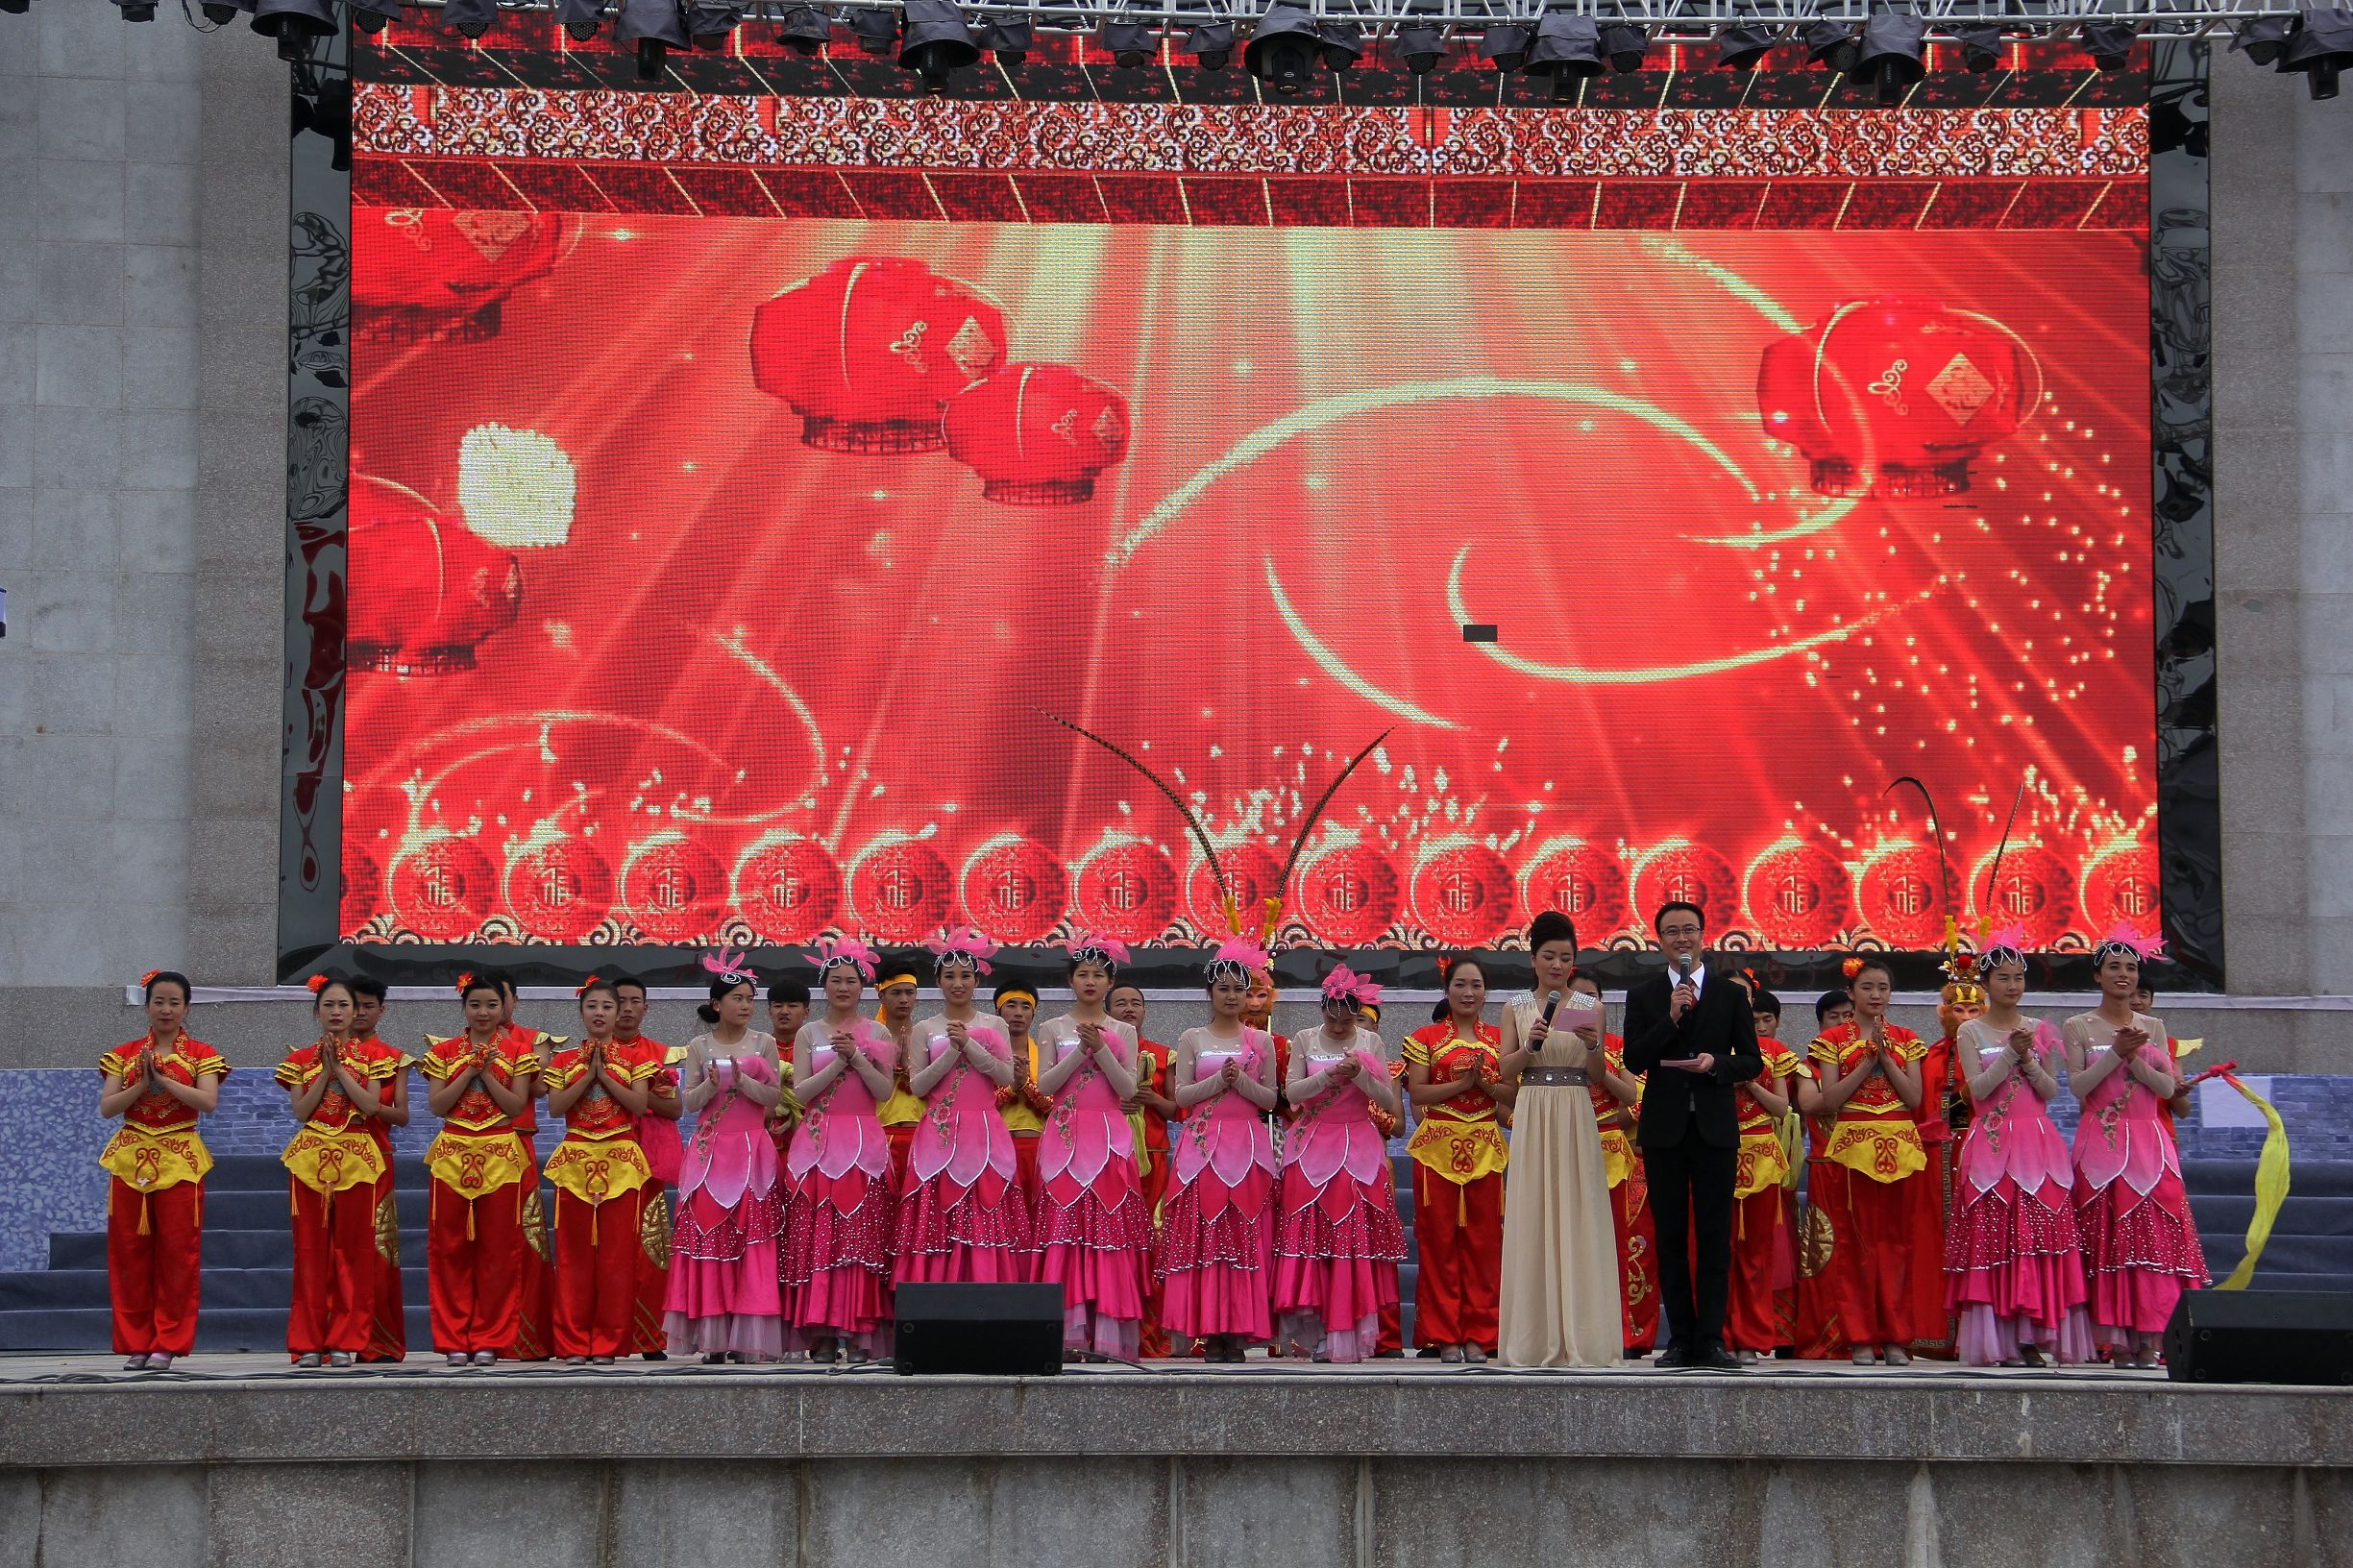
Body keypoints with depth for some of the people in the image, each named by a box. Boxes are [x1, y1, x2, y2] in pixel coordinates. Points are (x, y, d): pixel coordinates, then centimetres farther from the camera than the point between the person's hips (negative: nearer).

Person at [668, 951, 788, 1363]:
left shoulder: (764, 1044, 6)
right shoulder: (698, 1047, 7)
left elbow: (774, 1096, 0)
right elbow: (688, 1101, 4)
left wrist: (743, 1081, -16)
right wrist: (711, 1085, -15)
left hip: (752, 1152, 0)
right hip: (710, 1151, 0)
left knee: (752, 1242, -6)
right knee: (707, 1234, -5)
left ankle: (747, 1336, -5)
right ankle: (713, 1336, -2)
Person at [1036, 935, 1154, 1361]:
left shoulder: (1122, 1032, 11)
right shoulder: (1053, 1028, 11)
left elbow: (1128, 1088, 0)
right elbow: (1046, 1084, -1)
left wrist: (1101, 1049, -10)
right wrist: (1081, 1049, -10)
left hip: (1110, 1139, 0)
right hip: (1065, 1138, 0)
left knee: (1109, 1228, -8)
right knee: (1065, 1232, -8)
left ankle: (1108, 1336, -10)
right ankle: (1070, 1334, -11)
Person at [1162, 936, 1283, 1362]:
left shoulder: (1260, 1042, 11)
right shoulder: (1191, 1039, 9)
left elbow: (1271, 1098, 7)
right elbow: (1181, 1095, 2)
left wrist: (1242, 1081, -10)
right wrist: (1218, 1080, -11)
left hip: (1248, 1145, 1)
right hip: (1203, 1146, -1)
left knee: (1246, 1235, -5)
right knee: (1203, 1234, -7)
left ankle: (1238, 1331, -4)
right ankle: (1211, 1332, -6)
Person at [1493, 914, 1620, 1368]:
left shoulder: (1590, 1007, 8)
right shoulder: (1517, 1007, 9)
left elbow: (1596, 1075, 5)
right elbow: (1505, 1070, 3)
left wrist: (1593, 1047, -15)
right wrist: (1530, 1046, -14)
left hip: (1575, 1118, 0)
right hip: (1532, 1117, 0)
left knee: (1578, 1215, -3)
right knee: (1532, 1219, -2)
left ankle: (1580, 1336, 0)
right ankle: (1535, 1338, 1)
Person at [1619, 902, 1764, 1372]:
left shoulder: (1731, 995, 8)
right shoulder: (1642, 996, 8)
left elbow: (1752, 1061, 6)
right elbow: (1633, 1060, -3)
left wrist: (1716, 1063, -14)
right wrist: (1671, 1017, -13)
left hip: (1715, 1127, -1)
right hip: (1664, 1129, 1)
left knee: (1714, 1239, -3)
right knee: (1671, 1238, 4)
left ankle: (1711, 1339, -3)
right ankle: (1681, 1339, 8)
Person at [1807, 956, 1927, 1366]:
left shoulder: (1905, 1040, 13)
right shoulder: (1834, 1041, 6)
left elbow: (1915, 1098, 2)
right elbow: (1830, 1100, -5)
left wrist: (1886, 1057, -7)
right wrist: (1868, 1060, -9)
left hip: (1899, 1145, 2)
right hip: (1853, 1144, -2)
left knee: (1896, 1239, 0)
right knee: (1857, 1239, -5)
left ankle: (1896, 1336, 3)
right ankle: (1861, 1338, -2)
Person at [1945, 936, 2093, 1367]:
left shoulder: (2039, 1030, 11)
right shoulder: (1971, 1032, 5)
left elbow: (2052, 1090, 7)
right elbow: (1978, 1088, -6)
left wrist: (2028, 1061, -8)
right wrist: (2010, 1054, -14)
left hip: (2038, 1142, 3)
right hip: (1992, 1145, -2)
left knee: (2041, 1234, -4)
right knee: (1993, 1235, -7)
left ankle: (2030, 1337, -3)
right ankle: (1999, 1342, -6)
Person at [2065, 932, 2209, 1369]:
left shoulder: (2153, 1027, 13)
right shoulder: (2077, 1027, 6)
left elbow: (2168, 1087, 3)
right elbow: (2078, 1085, -5)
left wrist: (2134, 1058, -11)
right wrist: (2115, 1053, -14)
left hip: (2149, 1144, 2)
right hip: (2101, 1145, -2)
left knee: (2154, 1235, -6)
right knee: (2107, 1235, -7)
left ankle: (2149, 1340, -7)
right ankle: (2118, 1340, -6)